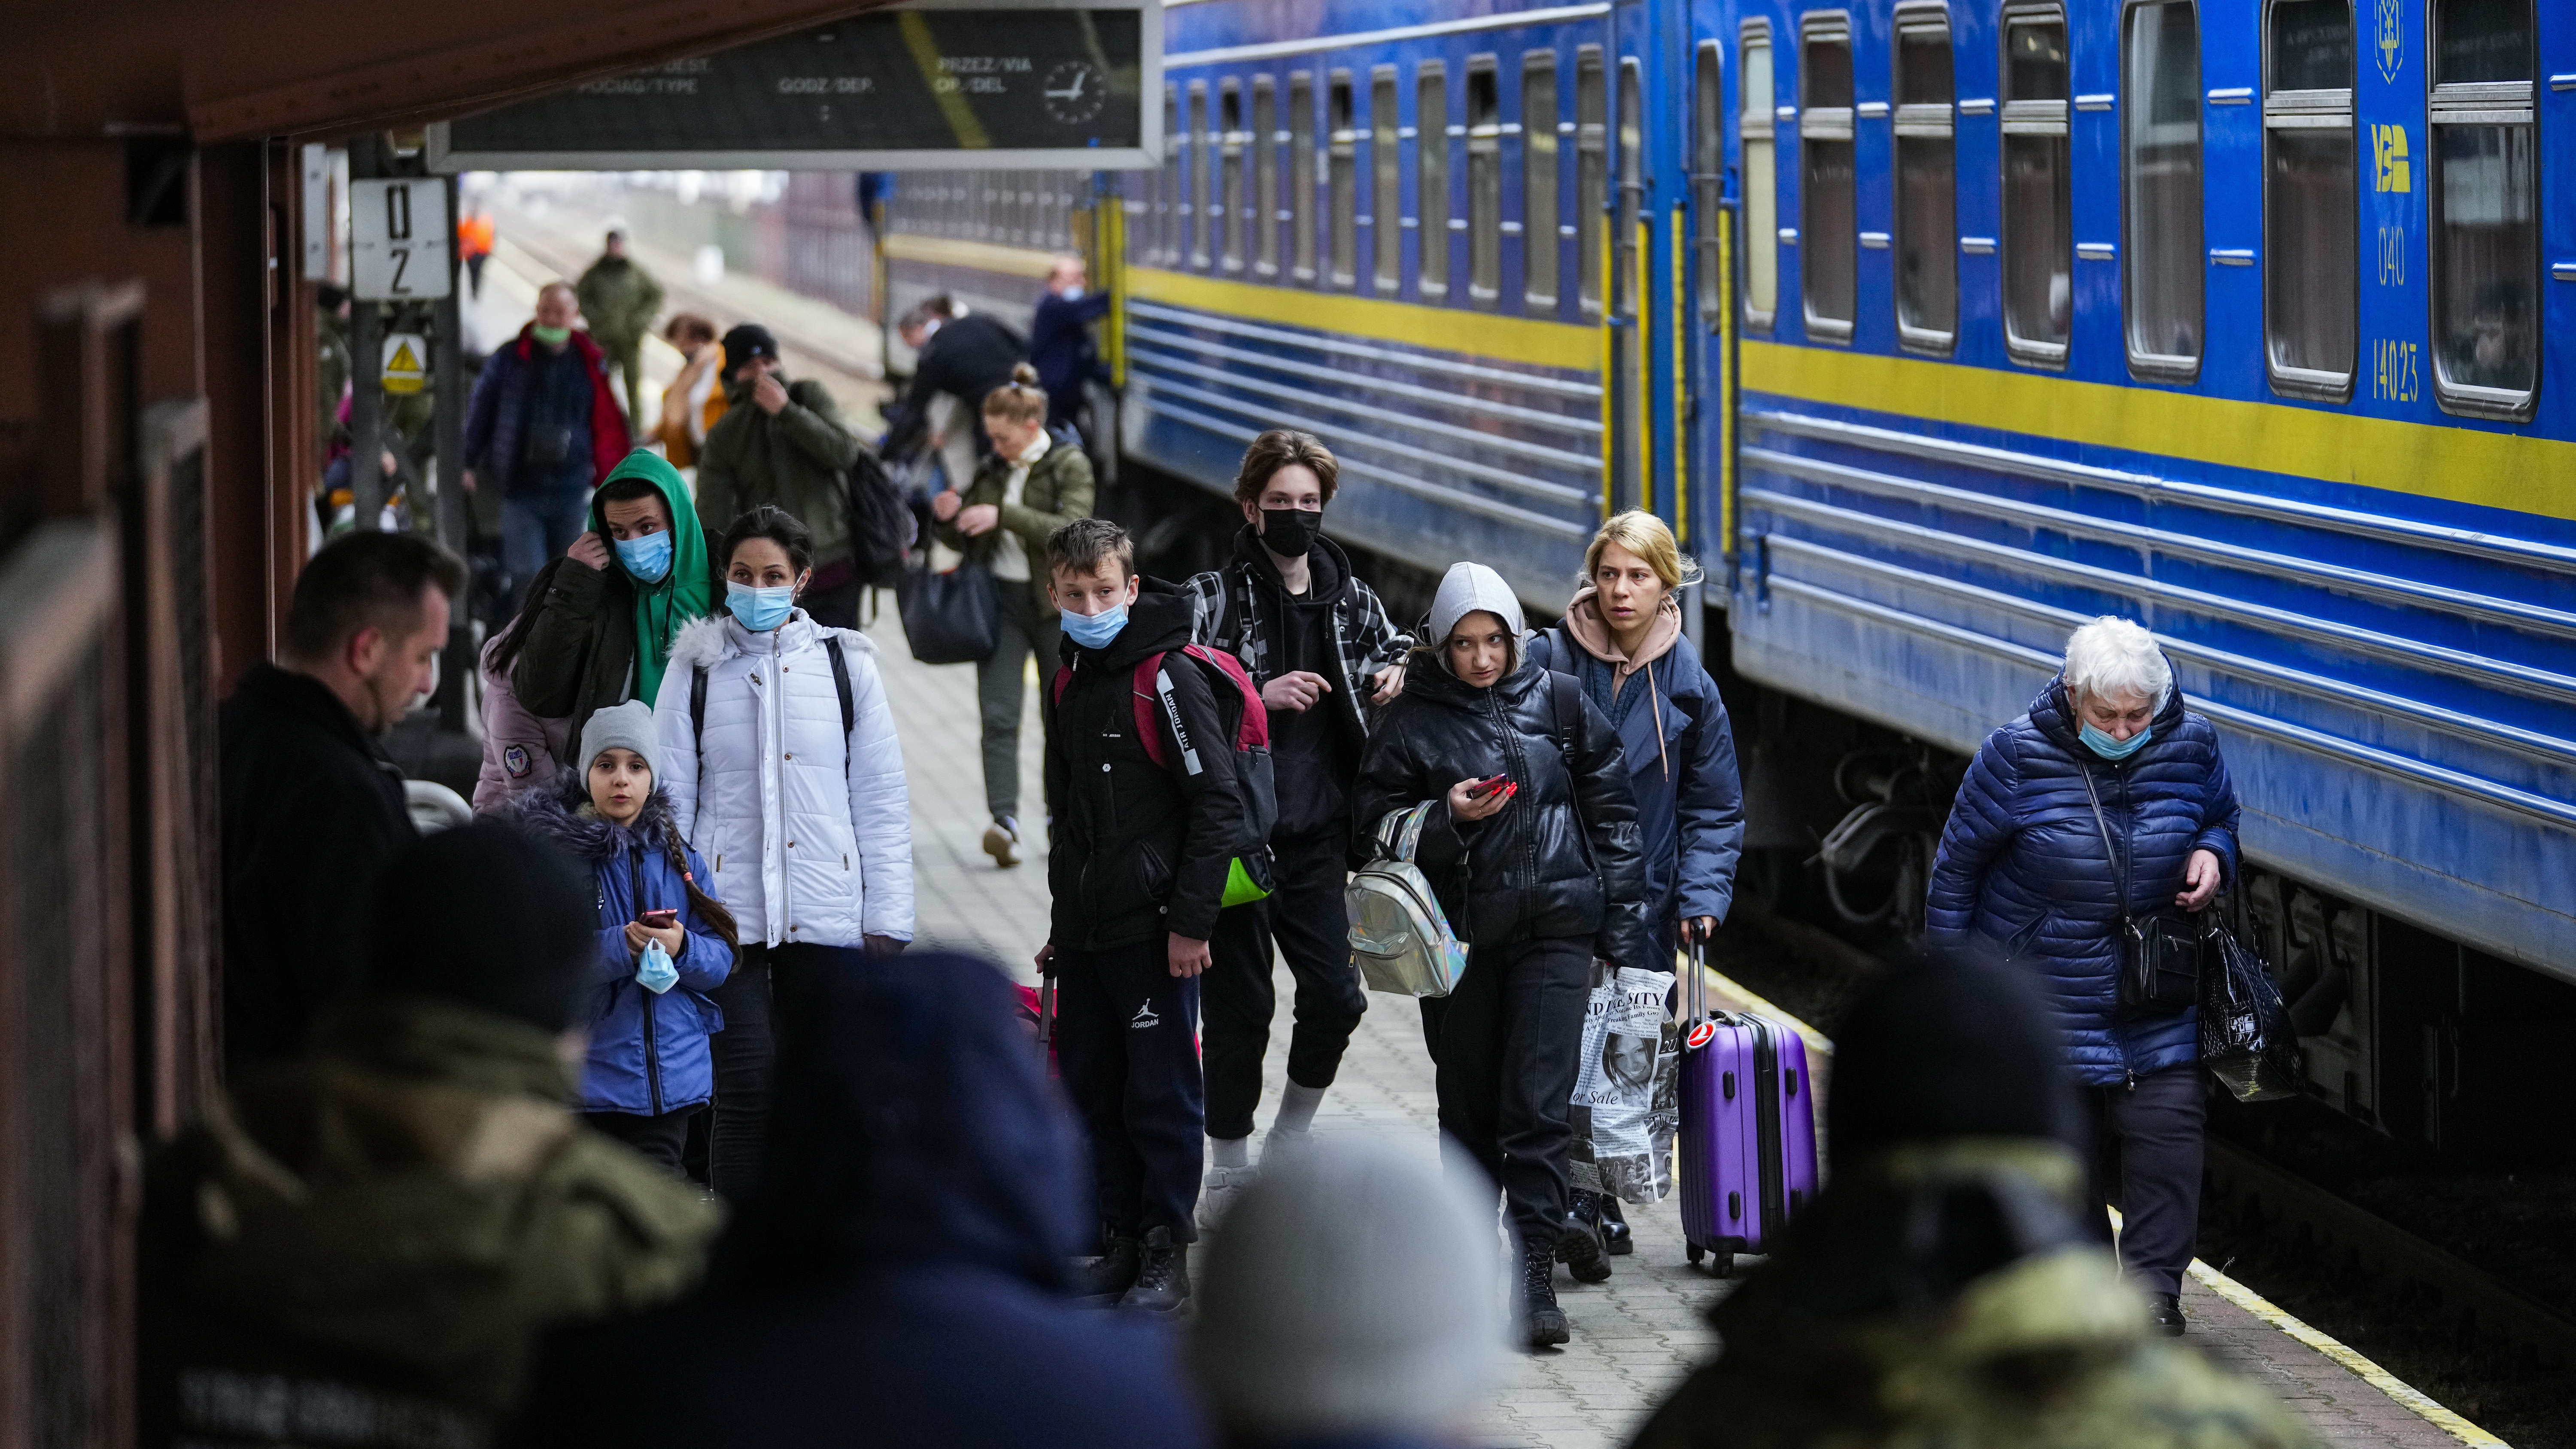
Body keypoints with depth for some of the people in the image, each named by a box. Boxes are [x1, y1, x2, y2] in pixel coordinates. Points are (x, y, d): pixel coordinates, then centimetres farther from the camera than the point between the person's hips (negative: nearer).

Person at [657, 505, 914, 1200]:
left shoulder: (845, 663, 7)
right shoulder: (695, 669, 5)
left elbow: (882, 798, 7)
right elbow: (669, 799, 6)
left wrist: (887, 918, 2)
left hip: (828, 918, 1)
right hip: (729, 915, -1)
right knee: (747, 1085, -9)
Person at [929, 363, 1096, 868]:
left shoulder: (1070, 466, -4)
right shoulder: (993, 470, 10)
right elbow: (967, 542, 18)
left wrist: (1004, 515, -27)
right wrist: (949, 518, -5)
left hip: (1056, 604, -3)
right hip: (1000, 600, 4)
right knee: (998, 716, -11)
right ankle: (1005, 820, -20)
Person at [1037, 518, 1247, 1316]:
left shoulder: (1171, 676, -12)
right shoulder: (1066, 684, 13)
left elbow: (1220, 806, -15)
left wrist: (1191, 922, -18)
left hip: (1154, 929, -8)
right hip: (1084, 934, 8)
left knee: (1161, 1095, -2)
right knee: (1093, 1092, 11)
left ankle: (1167, 1256, 6)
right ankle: (1122, 1243, 21)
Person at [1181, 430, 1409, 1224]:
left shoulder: (1350, 598, 9)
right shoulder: (1214, 597, -5)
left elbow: (1392, 651, 27)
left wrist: (1393, 678, 4)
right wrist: (1260, 697, -19)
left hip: (1317, 834, 4)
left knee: (1335, 996, 0)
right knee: (1241, 1007, 0)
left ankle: (1288, 1145, 22)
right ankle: (1228, 1175, 13)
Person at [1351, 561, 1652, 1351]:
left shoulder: (1558, 702, 5)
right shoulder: (1411, 720, 1)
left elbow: (1612, 812, 10)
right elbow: (1373, 827, 2)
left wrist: (1622, 926, 6)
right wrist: (1447, 816, -16)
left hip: (1555, 927, -1)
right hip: (1459, 935, 1)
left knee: (1540, 1104, -10)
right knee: (1469, 1101, 11)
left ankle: (1535, 1271, -12)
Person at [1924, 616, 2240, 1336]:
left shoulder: (2190, 745, -6)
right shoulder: (2018, 756, -14)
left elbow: (2222, 816, 16)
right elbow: (1958, 863, -4)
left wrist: (2213, 854, -8)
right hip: (2042, 992, -2)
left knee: (2168, 1122, -11)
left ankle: (2155, 1289, -4)